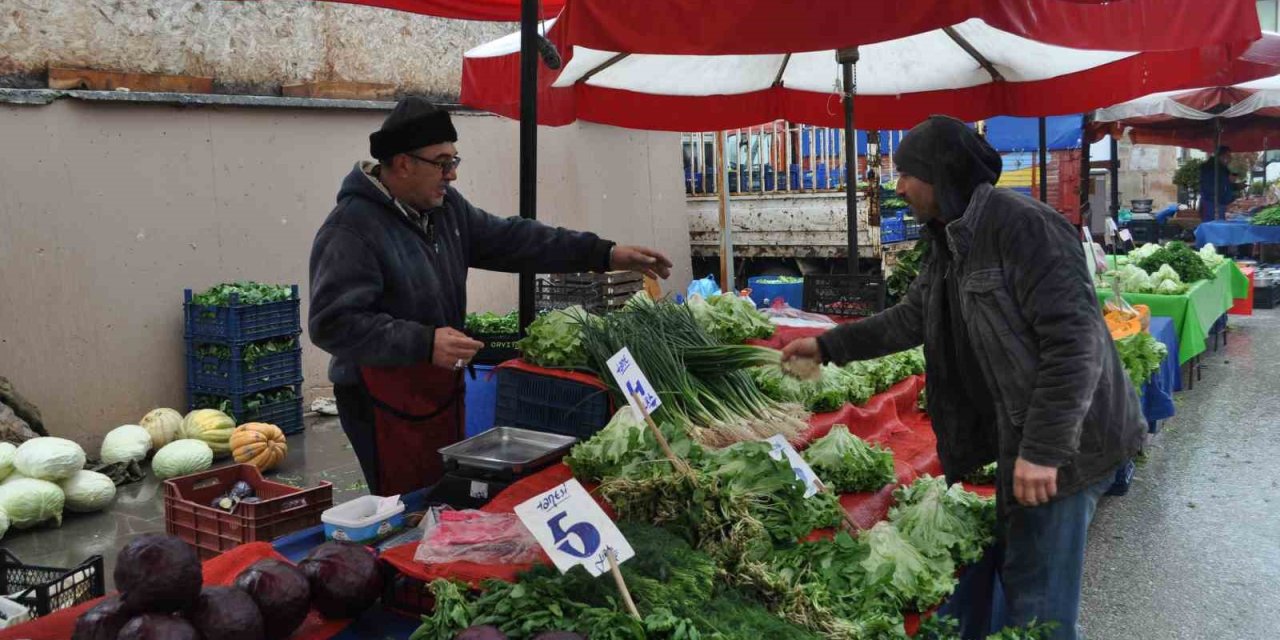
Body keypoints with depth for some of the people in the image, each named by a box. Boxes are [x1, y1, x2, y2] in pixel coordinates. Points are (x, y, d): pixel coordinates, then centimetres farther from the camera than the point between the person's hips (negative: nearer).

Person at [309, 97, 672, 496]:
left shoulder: (446, 207, 6)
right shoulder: (351, 230, -20)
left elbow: (509, 240, 5)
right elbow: (332, 323, -25)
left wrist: (606, 254, 0)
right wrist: (423, 343, -31)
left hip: (444, 390, 8)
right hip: (385, 403, -8)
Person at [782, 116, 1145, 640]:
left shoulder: (1023, 225, -20)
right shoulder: (951, 242, 11)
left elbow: (1075, 340, -25)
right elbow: (909, 318, 23)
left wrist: (1043, 449, -27)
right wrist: (828, 346, 22)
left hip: (1063, 442, -10)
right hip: (1021, 438, 10)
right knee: (1010, 571, 21)